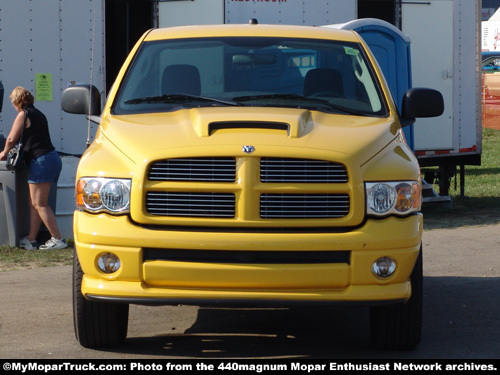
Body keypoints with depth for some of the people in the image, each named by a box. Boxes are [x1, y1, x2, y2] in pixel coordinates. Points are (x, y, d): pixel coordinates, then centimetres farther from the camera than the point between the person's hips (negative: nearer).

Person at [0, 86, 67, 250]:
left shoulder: (23, 115, -6)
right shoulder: (39, 114, 20)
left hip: (41, 161, -9)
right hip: (52, 158, 9)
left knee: (40, 204, -6)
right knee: (34, 203, 13)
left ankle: (58, 239, -7)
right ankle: (31, 240, 15)